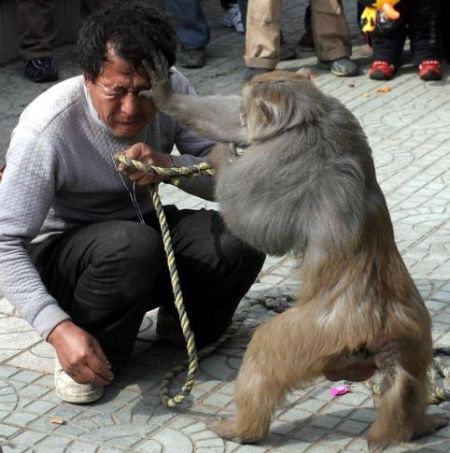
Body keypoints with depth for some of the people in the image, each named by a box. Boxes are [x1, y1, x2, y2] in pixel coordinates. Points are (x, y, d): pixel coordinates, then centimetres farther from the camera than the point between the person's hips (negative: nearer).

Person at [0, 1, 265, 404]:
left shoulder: (174, 91, -16)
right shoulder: (47, 129, -29)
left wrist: (171, 166, -34)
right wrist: (58, 328, -40)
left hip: (145, 231, 5)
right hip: (59, 256, -5)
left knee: (242, 238, -20)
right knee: (133, 244, -37)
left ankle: (181, 324, 9)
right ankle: (95, 358, -11)